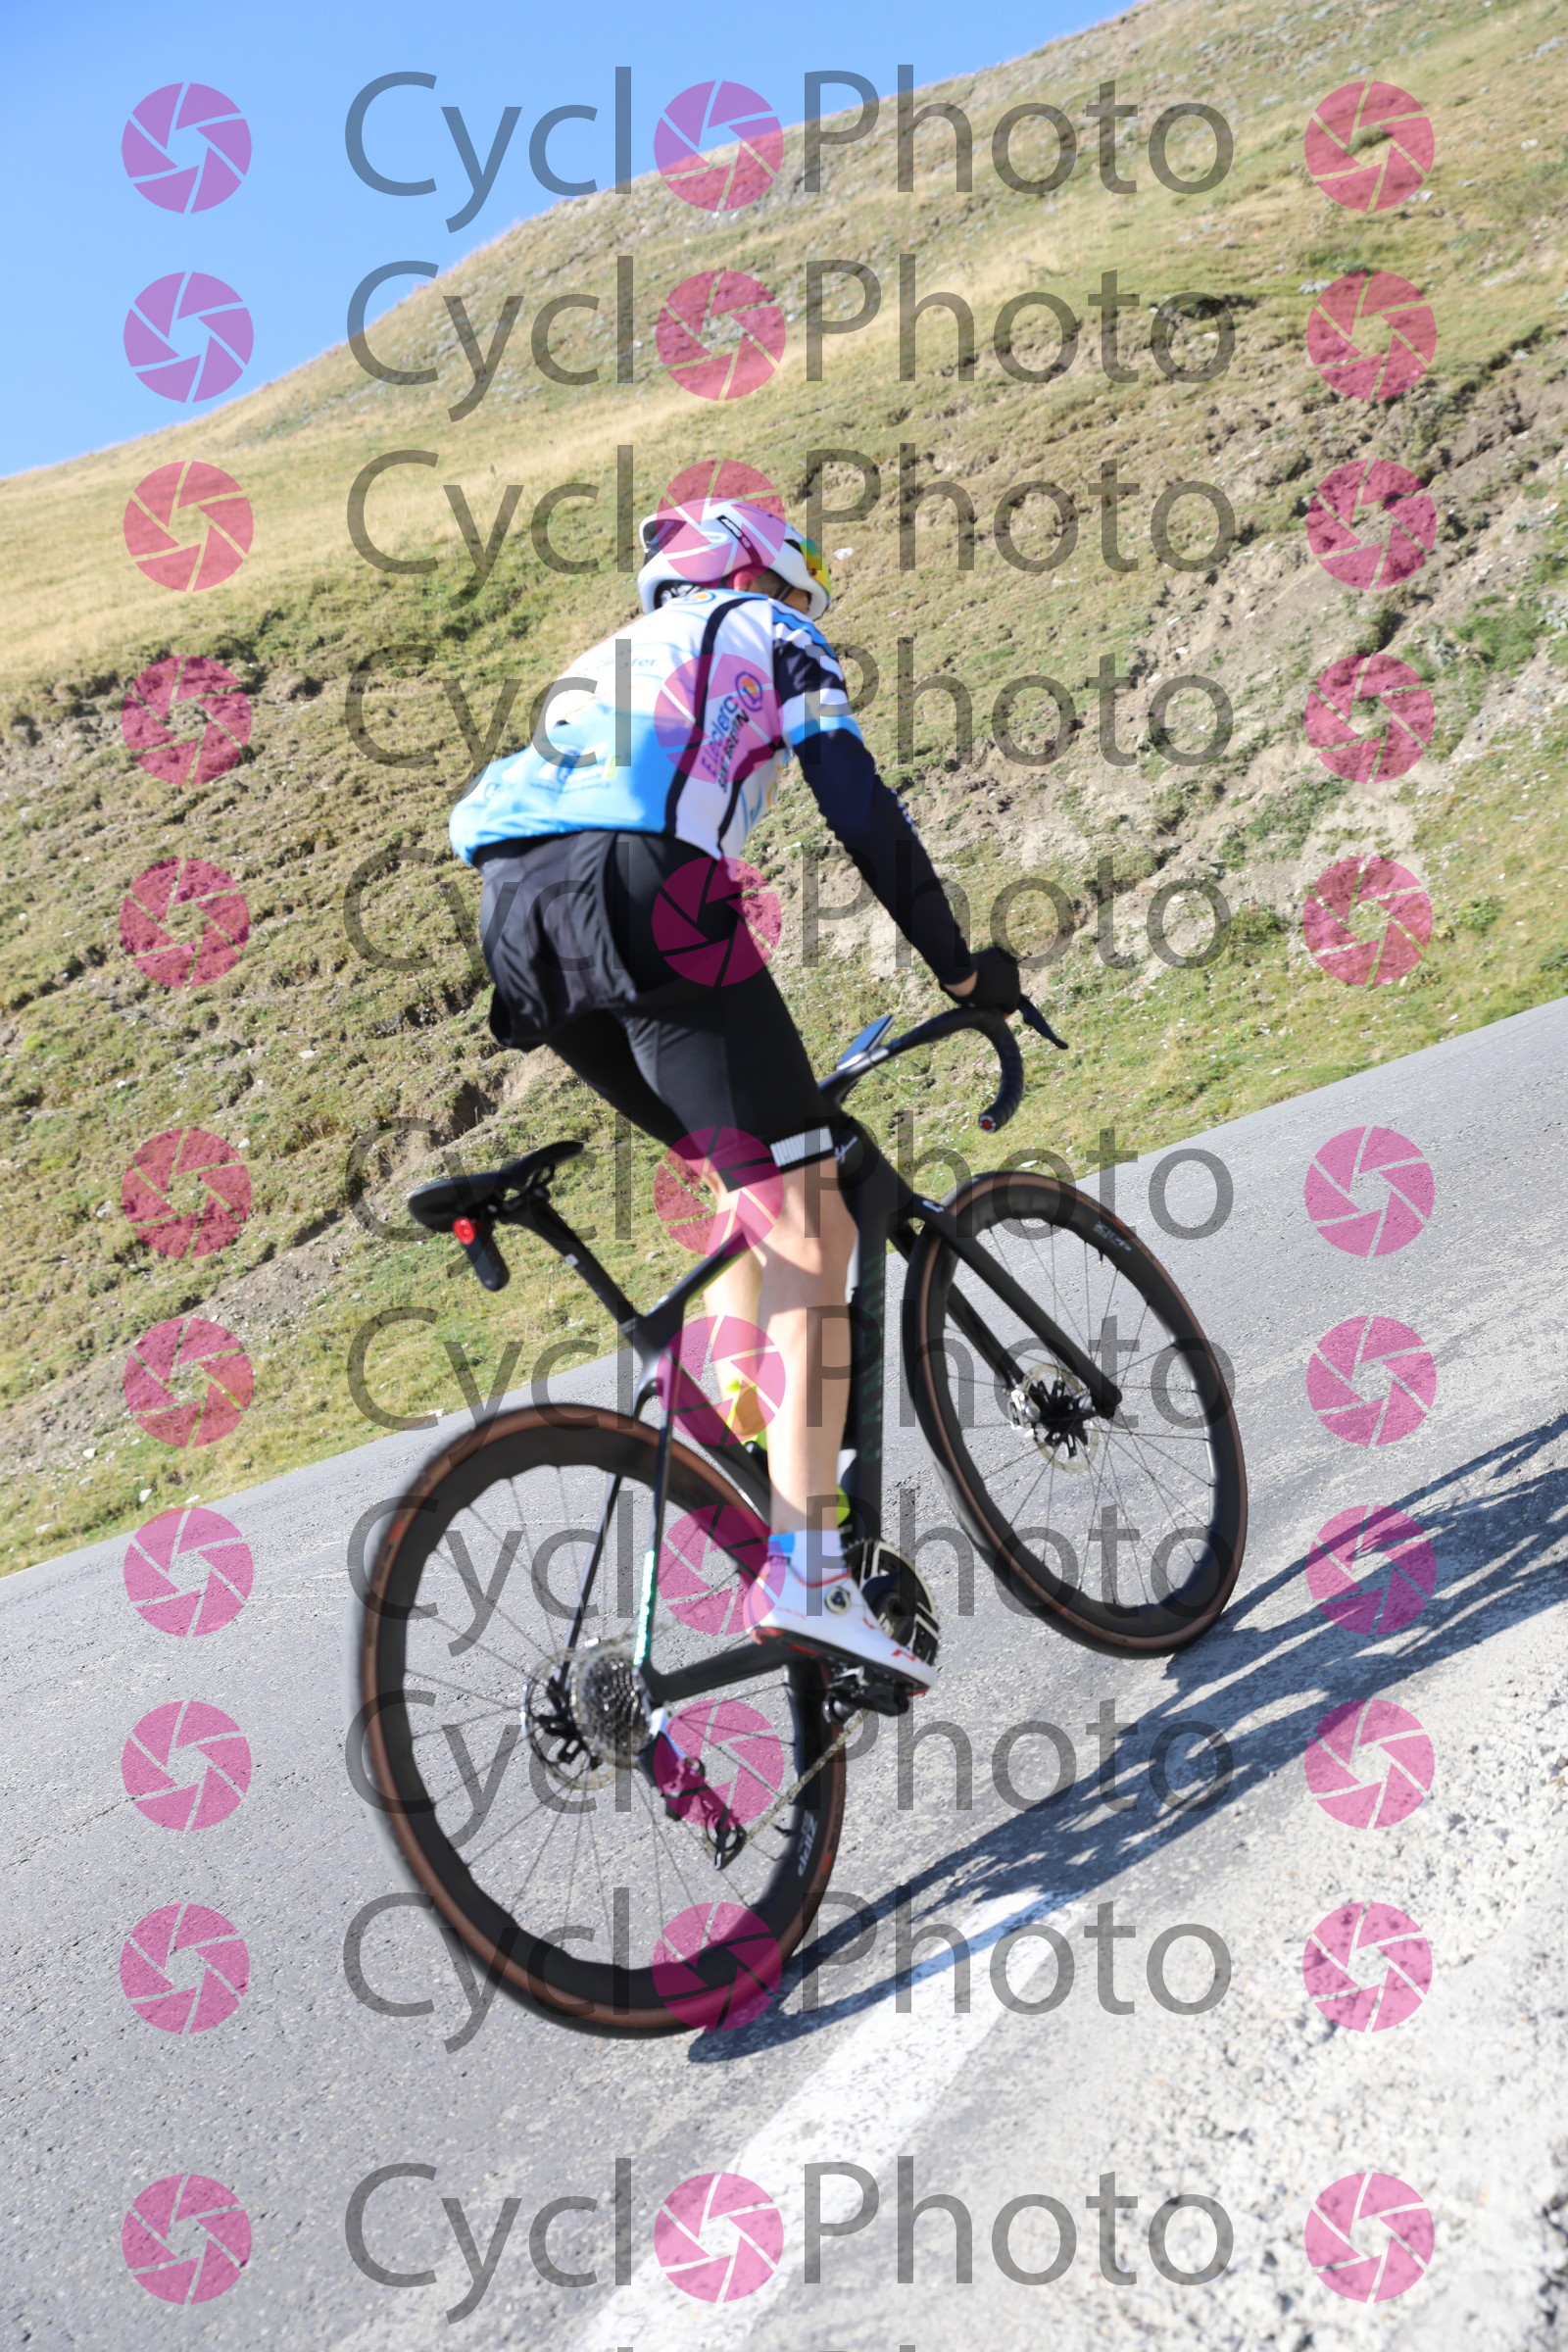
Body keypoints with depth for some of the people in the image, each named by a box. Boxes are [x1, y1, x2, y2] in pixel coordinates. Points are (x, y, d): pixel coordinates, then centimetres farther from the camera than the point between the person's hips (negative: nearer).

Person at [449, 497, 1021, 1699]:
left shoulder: (608, 661, 41)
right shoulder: (769, 635, 23)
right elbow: (861, 808, 9)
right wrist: (958, 965, 13)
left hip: (516, 918, 7)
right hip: (644, 887, -7)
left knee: (755, 1175, 23)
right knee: (807, 1217, -8)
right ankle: (805, 1568, -17)